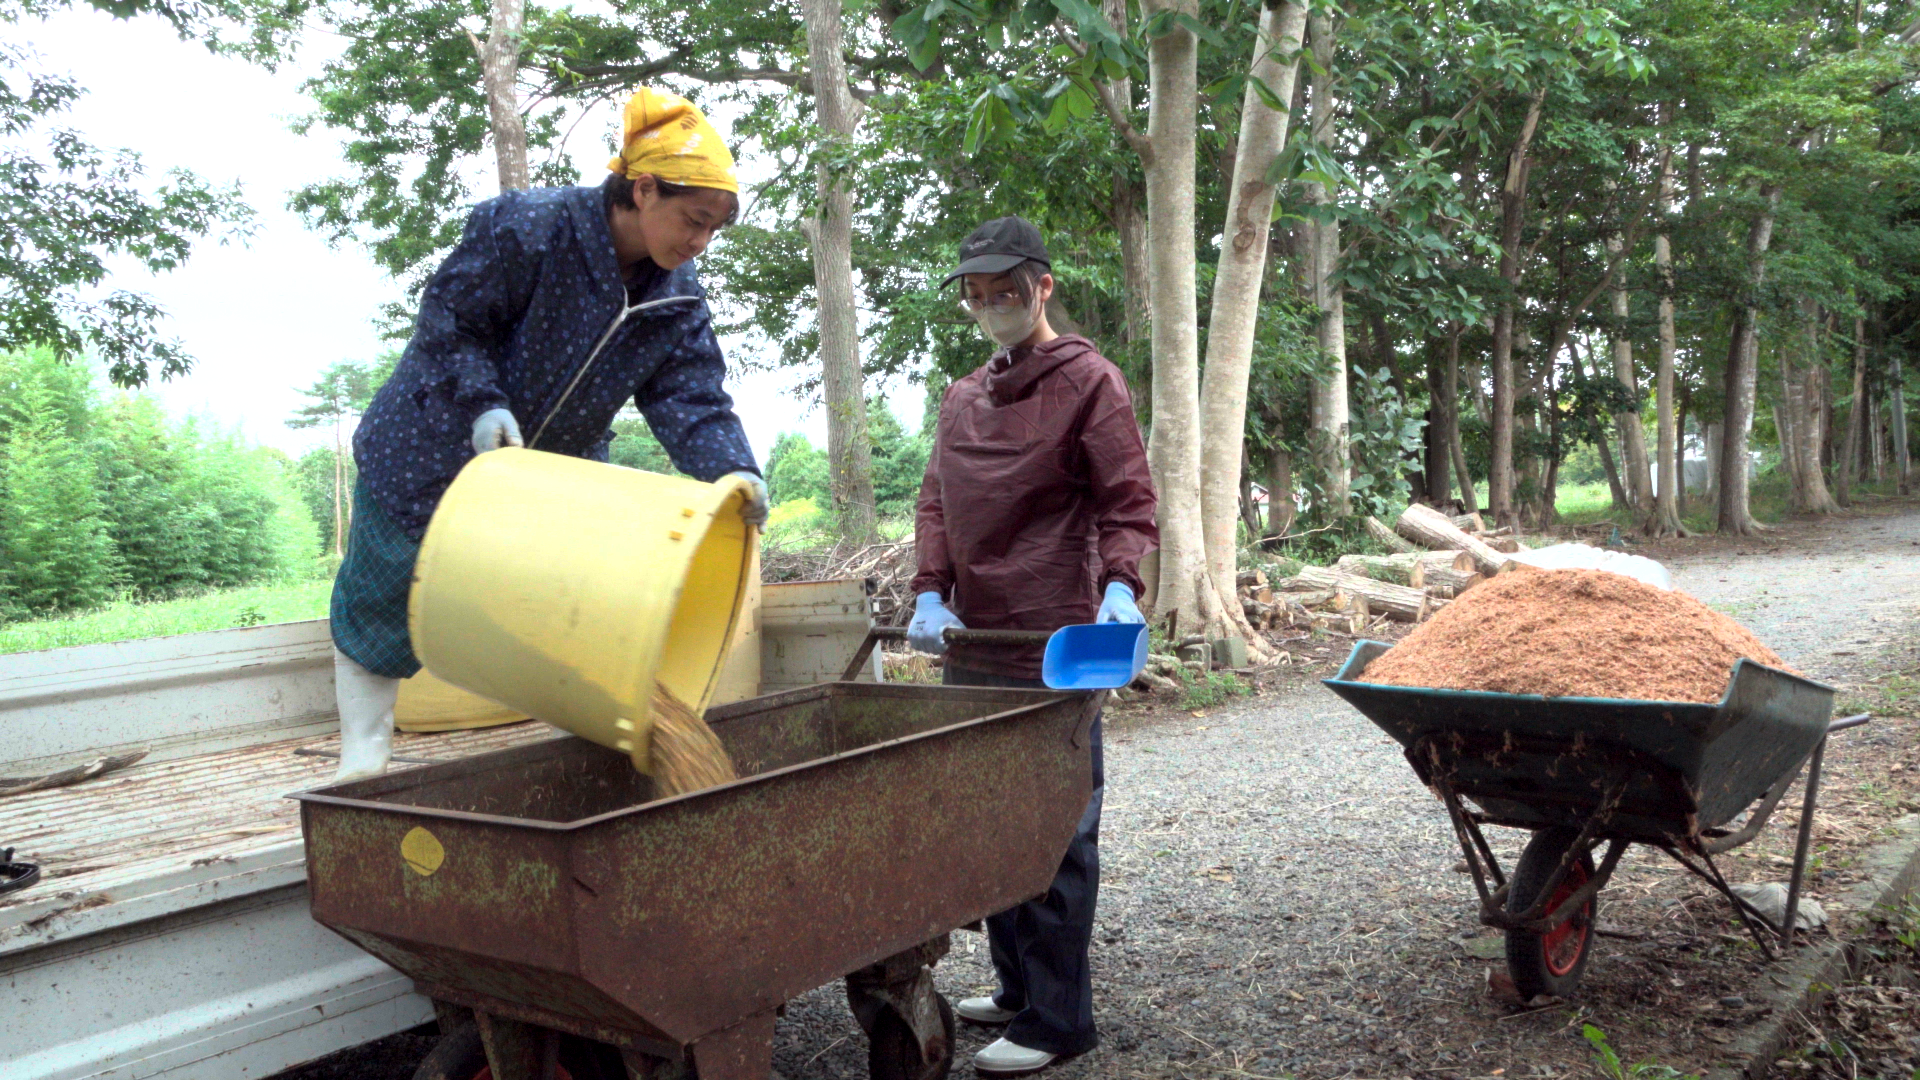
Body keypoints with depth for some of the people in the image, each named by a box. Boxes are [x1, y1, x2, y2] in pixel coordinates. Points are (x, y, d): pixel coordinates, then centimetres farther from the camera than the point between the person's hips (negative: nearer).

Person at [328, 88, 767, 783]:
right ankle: (363, 756, 26)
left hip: (558, 470, 4)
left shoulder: (678, 299, -10)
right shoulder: (525, 228, -26)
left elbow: (691, 398, -16)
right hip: (434, 455, -4)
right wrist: (482, 401, -33)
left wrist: (733, 471, -34)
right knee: (380, 610, 9)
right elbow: (447, 316, -19)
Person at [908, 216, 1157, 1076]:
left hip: (1054, 648, -7)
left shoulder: (1087, 381, -2)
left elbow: (1128, 501, -6)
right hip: (971, 645, 8)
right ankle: (1017, 986, 29)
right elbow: (937, 503, 14)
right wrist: (930, 593, -1)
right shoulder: (962, 399, 18)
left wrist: (1119, 585, -23)